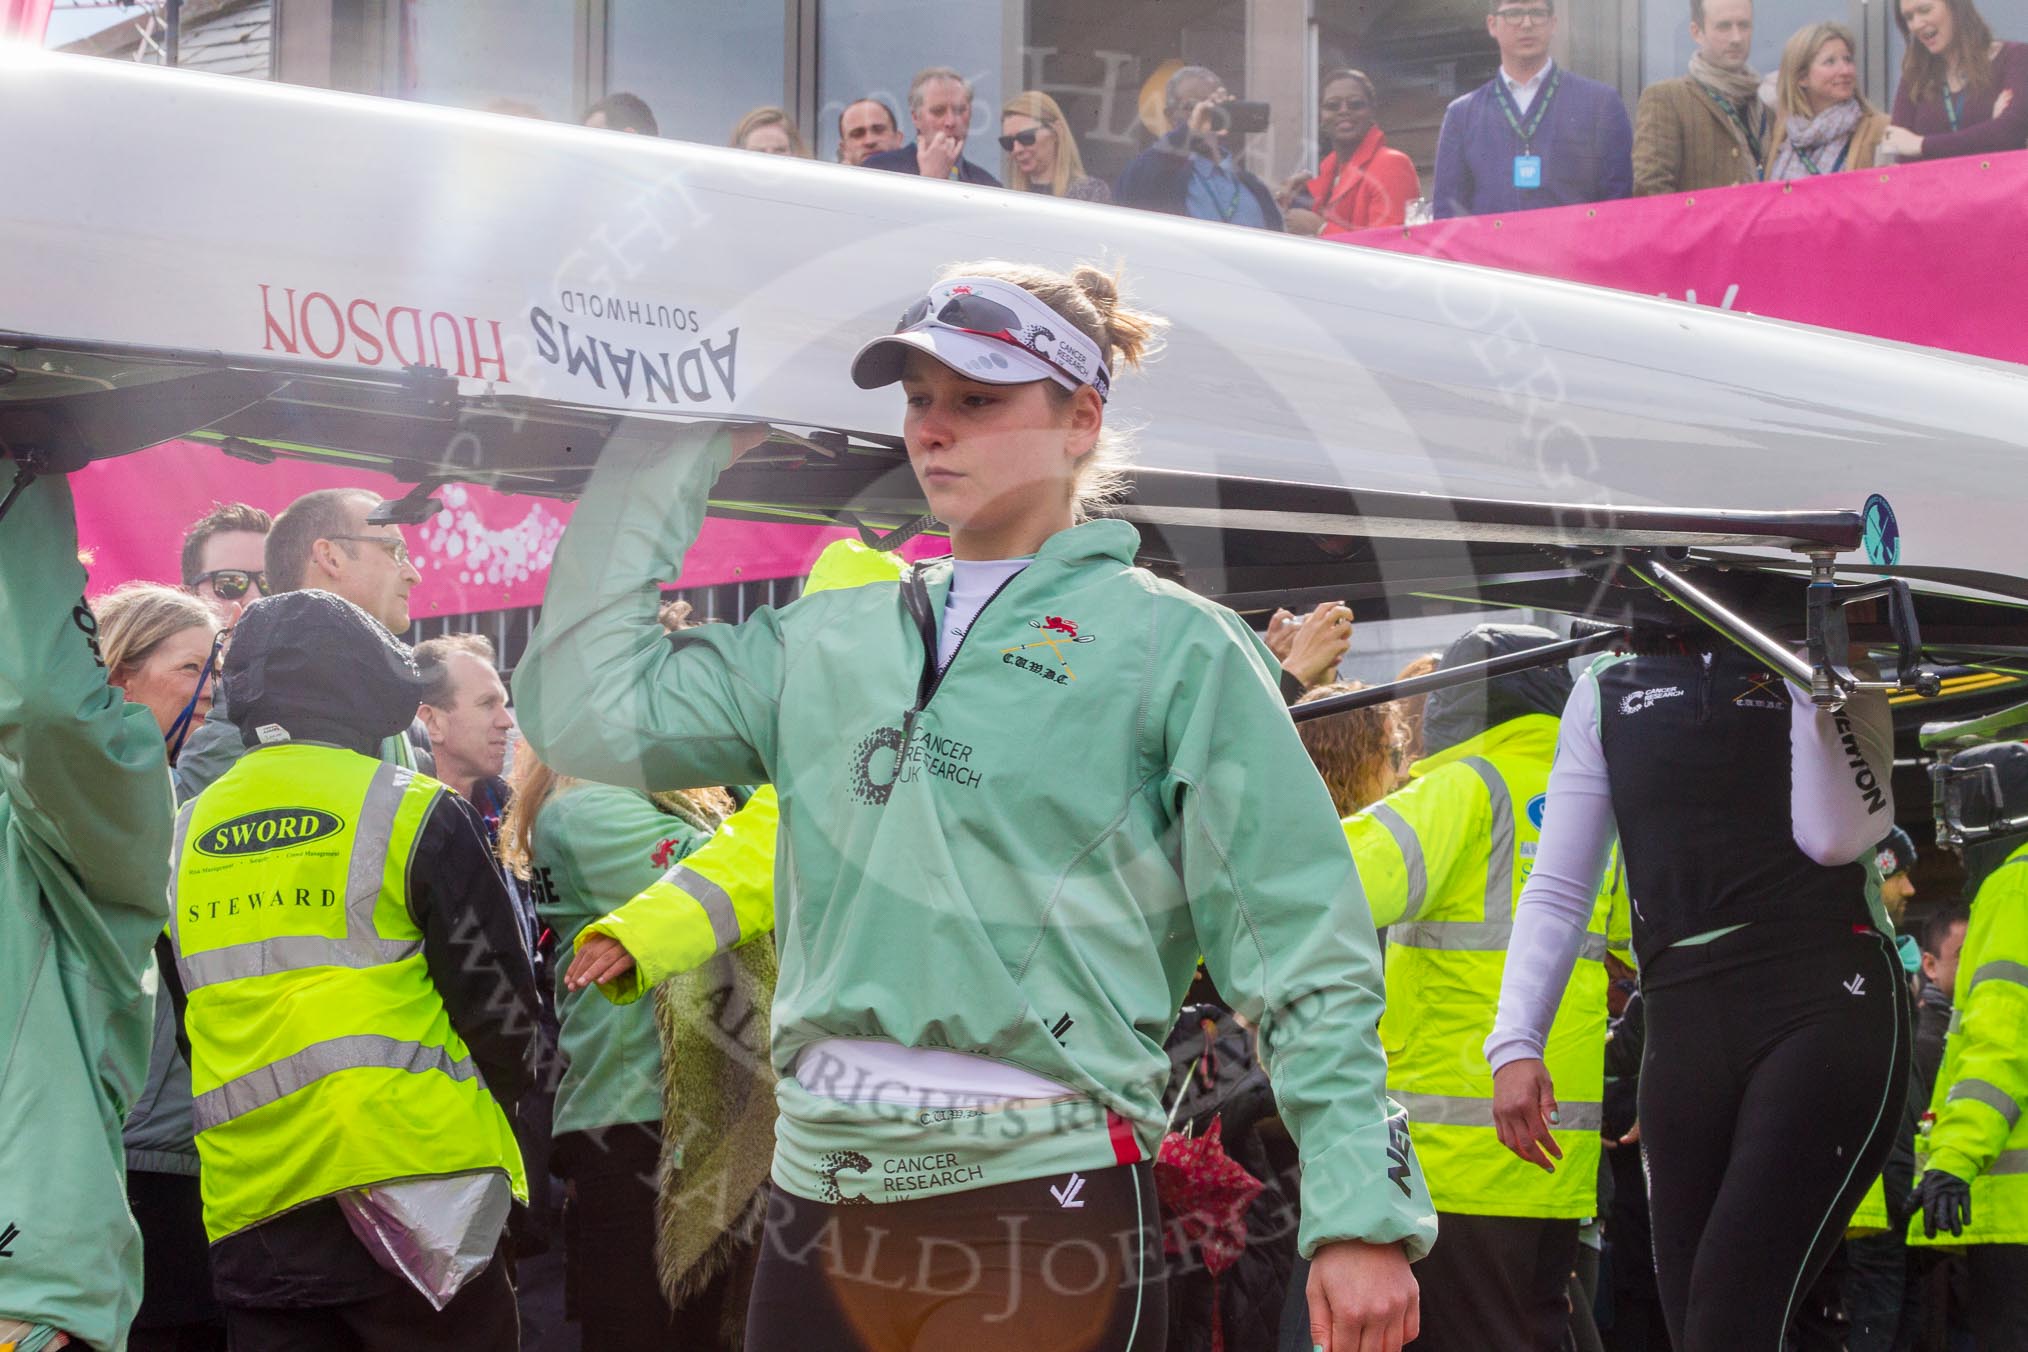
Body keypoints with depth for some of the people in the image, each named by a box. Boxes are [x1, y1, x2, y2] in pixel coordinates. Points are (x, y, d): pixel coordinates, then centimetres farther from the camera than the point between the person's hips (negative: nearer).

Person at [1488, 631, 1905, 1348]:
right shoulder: (1606, 694, 19)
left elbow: (1834, 836, -6)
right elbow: (1558, 888, 15)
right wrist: (1513, 1043, 3)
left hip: (1827, 1000, -4)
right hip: (1682, 1019, 4)